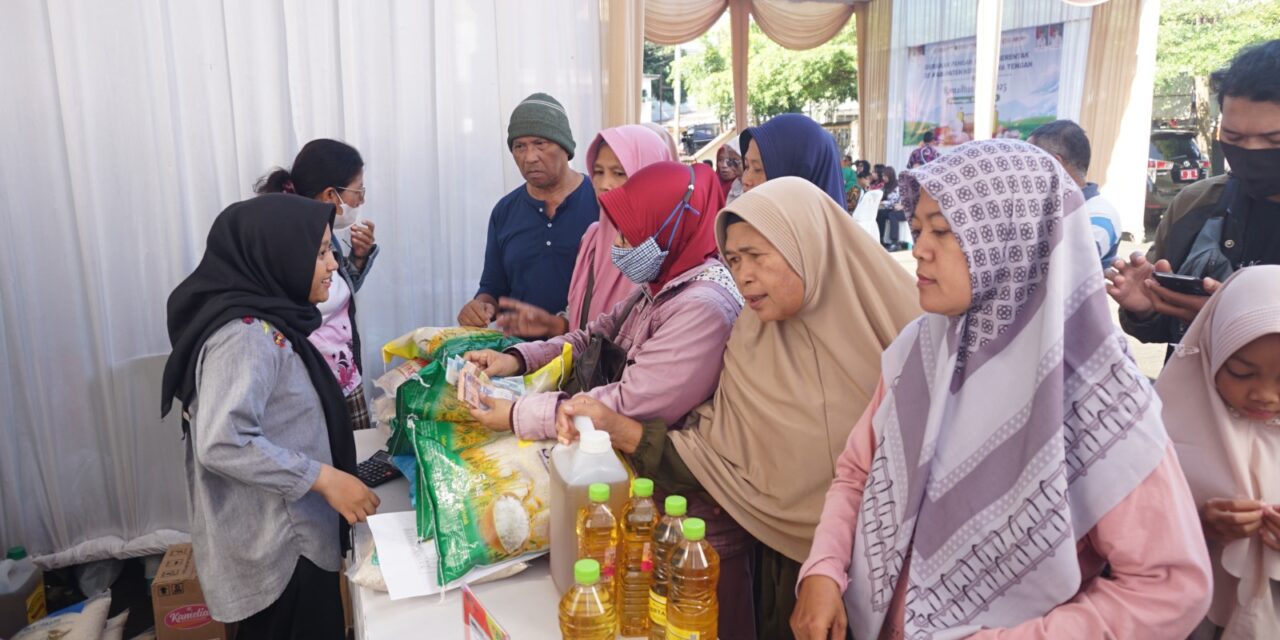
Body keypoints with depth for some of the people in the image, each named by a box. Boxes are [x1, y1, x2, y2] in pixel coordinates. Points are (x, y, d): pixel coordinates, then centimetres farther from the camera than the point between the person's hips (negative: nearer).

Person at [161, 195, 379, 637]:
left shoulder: (263, 323, 6)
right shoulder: (246, 335, -23)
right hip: (276, 548, -9)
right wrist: (325, 479, -26)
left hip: (289, 534, 9)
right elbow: (222, 443, -30)